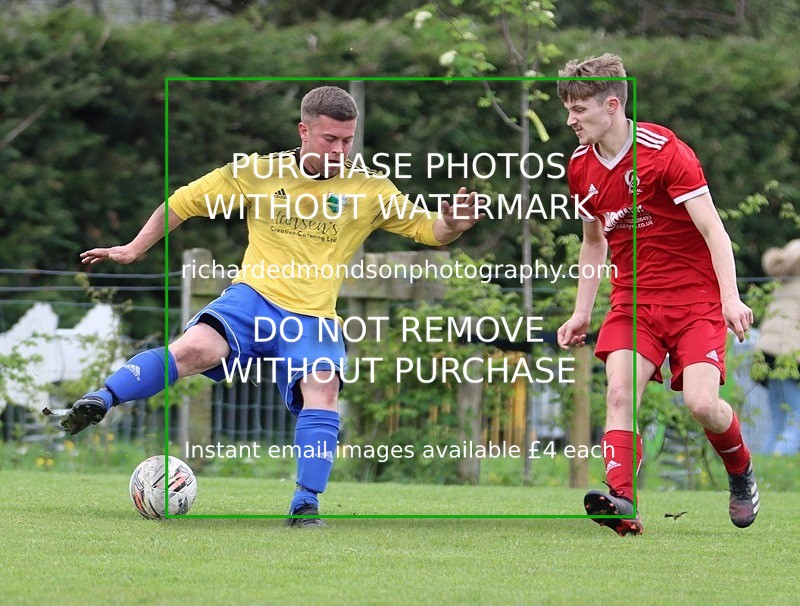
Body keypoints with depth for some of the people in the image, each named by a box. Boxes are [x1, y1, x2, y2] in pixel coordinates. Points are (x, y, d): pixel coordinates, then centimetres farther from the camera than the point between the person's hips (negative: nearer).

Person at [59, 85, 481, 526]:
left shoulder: (369, 189, 7)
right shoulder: (258, 172, 5)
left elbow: (426, 230, 11)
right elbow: (185, 201, 12)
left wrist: (451, 225, -13)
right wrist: (133, 250, 10)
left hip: (314, 320, 1)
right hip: (253, 297, -1)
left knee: (322, 390, -27)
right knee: (197, 348, -31)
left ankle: (306, 507, -23)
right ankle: (99, 402, -28)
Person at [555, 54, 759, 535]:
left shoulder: (665, 152, -15)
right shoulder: (580, 167, 5)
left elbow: (713, 230, -16)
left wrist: (731, 298, -27)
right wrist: (582, 313, 17)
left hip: (695, 297, -5)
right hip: (633, 300, 5)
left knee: (702, 403, -18)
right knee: (619, 394, -19)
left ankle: (741, 472, 13)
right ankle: (622, 504, -28)